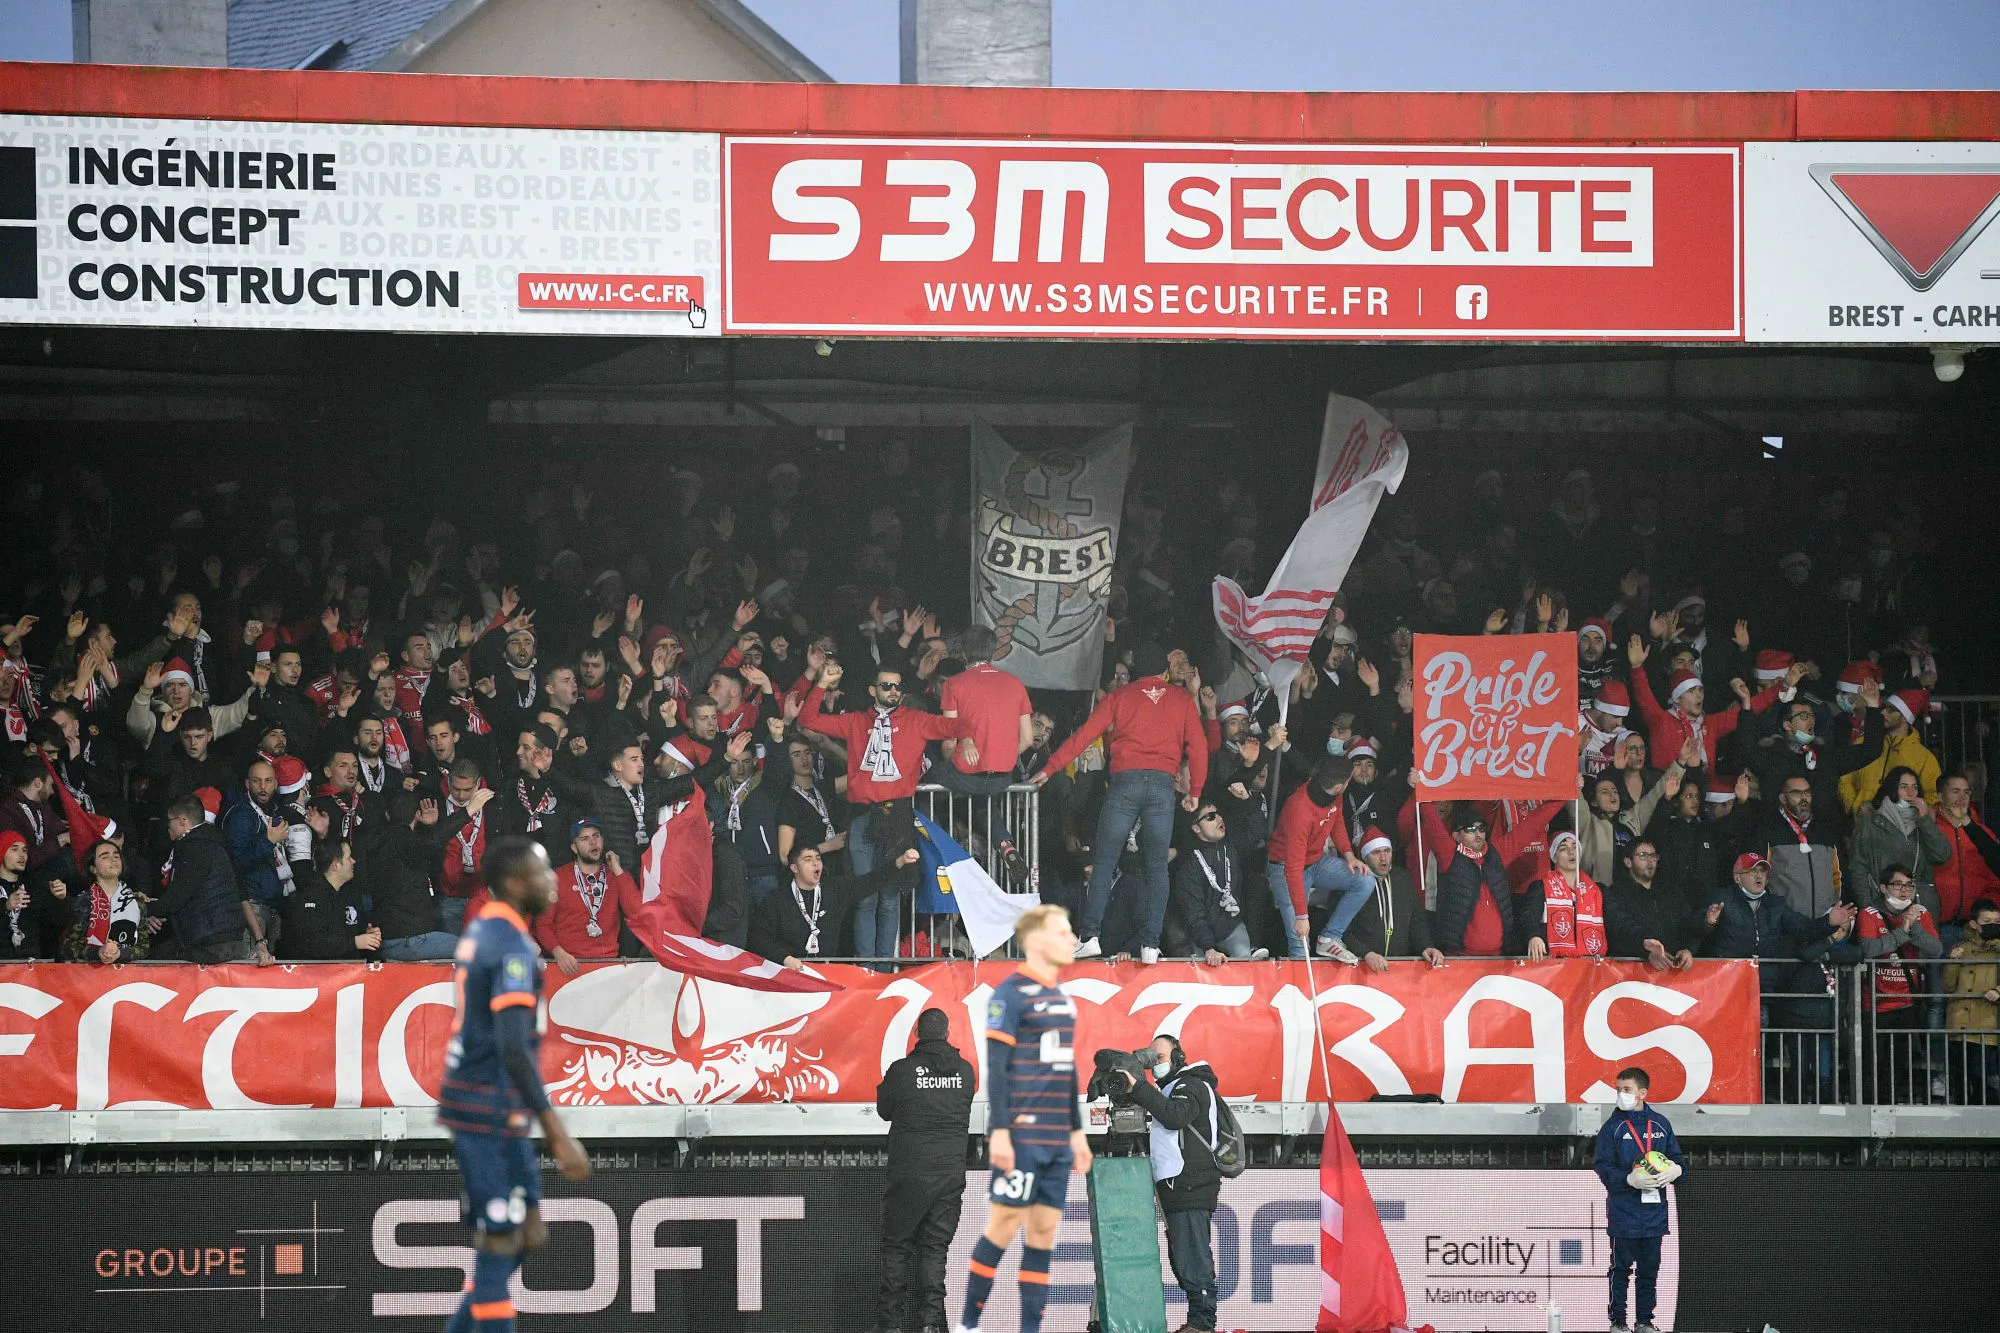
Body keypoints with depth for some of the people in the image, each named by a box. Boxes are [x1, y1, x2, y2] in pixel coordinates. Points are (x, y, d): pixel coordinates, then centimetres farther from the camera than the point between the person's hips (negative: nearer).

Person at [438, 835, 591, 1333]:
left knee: (528, 1234, 14)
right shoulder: (513, 945, -18)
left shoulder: (480, 931, 12)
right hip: (490, 1110, -9)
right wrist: (558, 1135, -29)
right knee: (499, 1243, -5)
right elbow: (513, 1048, -27)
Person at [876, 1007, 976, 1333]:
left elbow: (884, 1110, 6)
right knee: (935, 1246, 7)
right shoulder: (965, 1071, 0)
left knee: (897, 1245, 7)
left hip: (909, 1172, -2)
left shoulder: (902, 1070, -9)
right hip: (951, 1170, 2)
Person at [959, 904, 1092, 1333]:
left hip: (1057, 1138, 7)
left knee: (1044, 1230, 5)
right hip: (1023, 1135, -7)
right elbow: (996, 1068, -12)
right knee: (1006, 1223, -6)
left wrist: (1077, 1131, 21)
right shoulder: (1010, 993, -8)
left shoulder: (1063, 997, 17)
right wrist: (999, 1132, -18)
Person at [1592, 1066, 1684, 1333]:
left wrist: (1676, 1170, -11)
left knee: (1649, 1268, 8)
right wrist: (1629, 1179, -21)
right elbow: (1603, 1167, -6)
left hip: (1654, 1211, 3)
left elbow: (1677, 1159, 13)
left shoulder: (1660, 1124, 8)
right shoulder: (1613, 1127, -1)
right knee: (1621, 1268, 0)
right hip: (1623, 1212, -3)